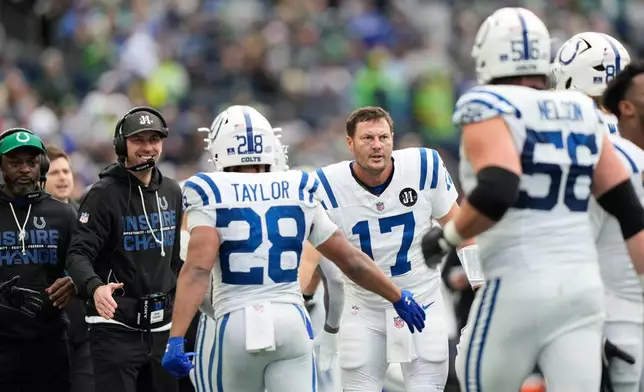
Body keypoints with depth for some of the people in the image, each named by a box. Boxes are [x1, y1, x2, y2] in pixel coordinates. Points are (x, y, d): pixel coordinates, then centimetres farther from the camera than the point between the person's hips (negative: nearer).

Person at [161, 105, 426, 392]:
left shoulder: (210, 195, -2)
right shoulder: (298, 192, 9)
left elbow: (198, 268, -16)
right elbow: (351, 260, 13)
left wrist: (176, 339, -21)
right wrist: (399, 298, 27)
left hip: (237, 326, -2)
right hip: (291, 323, 2)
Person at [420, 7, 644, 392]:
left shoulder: (491, 110, -7)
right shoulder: (582, 114, 12)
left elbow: (497, 193, -23)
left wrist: (445, 238, -8)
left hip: (519, 286, -5)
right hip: (583, 285, 5)